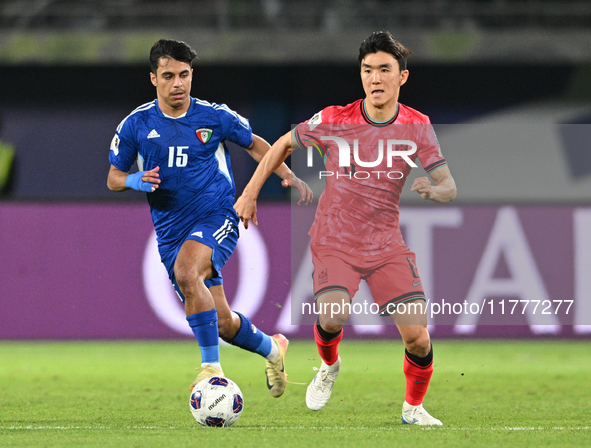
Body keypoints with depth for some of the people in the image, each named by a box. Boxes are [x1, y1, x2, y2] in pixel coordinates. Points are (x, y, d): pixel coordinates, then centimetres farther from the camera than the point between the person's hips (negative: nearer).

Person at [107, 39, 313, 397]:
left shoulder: (215, 117, -3)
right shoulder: (136, 125, -1)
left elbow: (254, 144, 14)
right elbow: (114, 178, 9)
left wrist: (288, 176, 0)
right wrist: (136, 181, -15)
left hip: (218, 218, -3)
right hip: (171, 229, 3)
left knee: (186, 272, -35)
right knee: (222, 323, 4)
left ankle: (212, 367, -30)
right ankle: (271, 348, 36)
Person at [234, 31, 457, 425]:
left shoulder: (418, 127, -4)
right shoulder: (335, 120, -8)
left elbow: (449, 187, -7)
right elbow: (285, 144, 8)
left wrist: (434, 190, -31)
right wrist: (249, 195, 7)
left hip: (387, 244, 2)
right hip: (334, 242, -2)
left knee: (417, 335, -11)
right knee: (332, 318, -27)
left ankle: (414, 408, 18)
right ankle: (329, 366, 10)